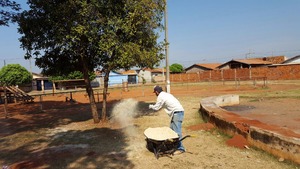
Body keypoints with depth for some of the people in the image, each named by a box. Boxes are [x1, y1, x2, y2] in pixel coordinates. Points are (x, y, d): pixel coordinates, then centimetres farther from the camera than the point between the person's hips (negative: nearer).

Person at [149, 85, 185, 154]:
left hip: (177, 113, -10)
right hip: (178, 112, 10)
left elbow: (156, 108, 2)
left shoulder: (160, 97, -6)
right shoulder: (166, 94, 20)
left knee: (176, 131, -9)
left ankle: (180, 148, -6)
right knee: (172, 129, 17)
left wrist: (151, 106, 20)